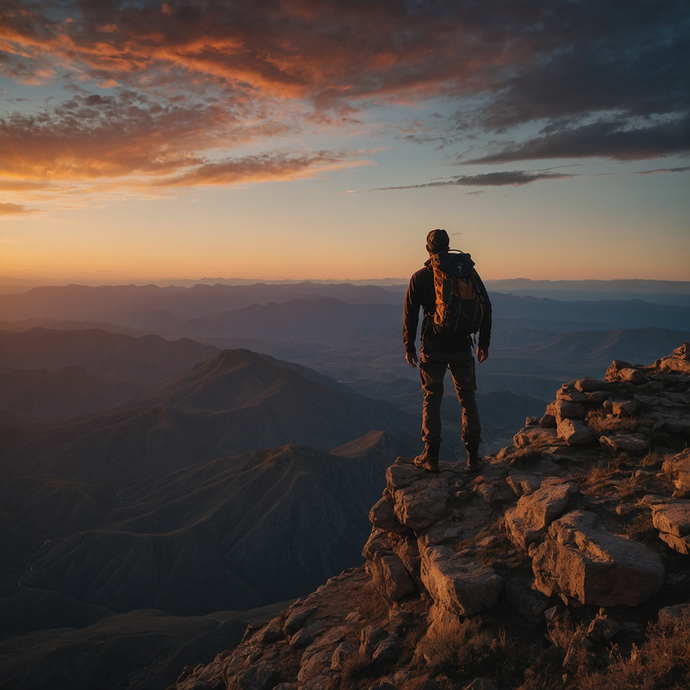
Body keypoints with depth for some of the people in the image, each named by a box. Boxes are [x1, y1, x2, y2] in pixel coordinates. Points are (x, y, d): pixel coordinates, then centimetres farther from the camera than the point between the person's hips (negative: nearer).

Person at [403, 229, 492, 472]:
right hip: (462, 347, 1)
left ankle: (431, 457, 11)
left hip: (433, 347, -1)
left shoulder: (420, 277, -3)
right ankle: (473, 457, 12)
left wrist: (409, 347, 7)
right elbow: (485, 308, 4)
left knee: (432, 398, 10)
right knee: (467, 399, 11)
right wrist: (484, 343, 11)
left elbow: (410, 315, -3)